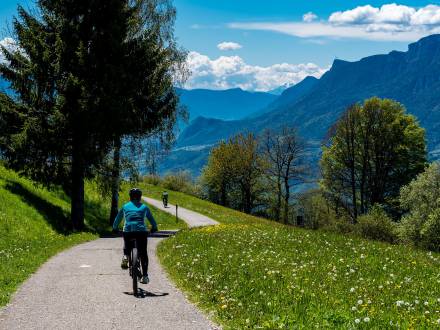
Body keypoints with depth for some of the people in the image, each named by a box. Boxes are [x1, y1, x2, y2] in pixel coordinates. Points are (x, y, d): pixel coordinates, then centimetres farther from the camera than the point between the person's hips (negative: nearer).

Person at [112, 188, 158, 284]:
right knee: (143, 253, 9)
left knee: (127, 246, 30)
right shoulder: (144, 207, 17)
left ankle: (125, 256, 0)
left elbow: (117, 219, 24)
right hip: (141, 231, 0)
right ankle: (145, 275, 1)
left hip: (128, 231, 1)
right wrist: (154, 228, 38)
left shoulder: (125, 207, 17)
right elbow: (153, 221, 20)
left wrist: (115, 229, 39)